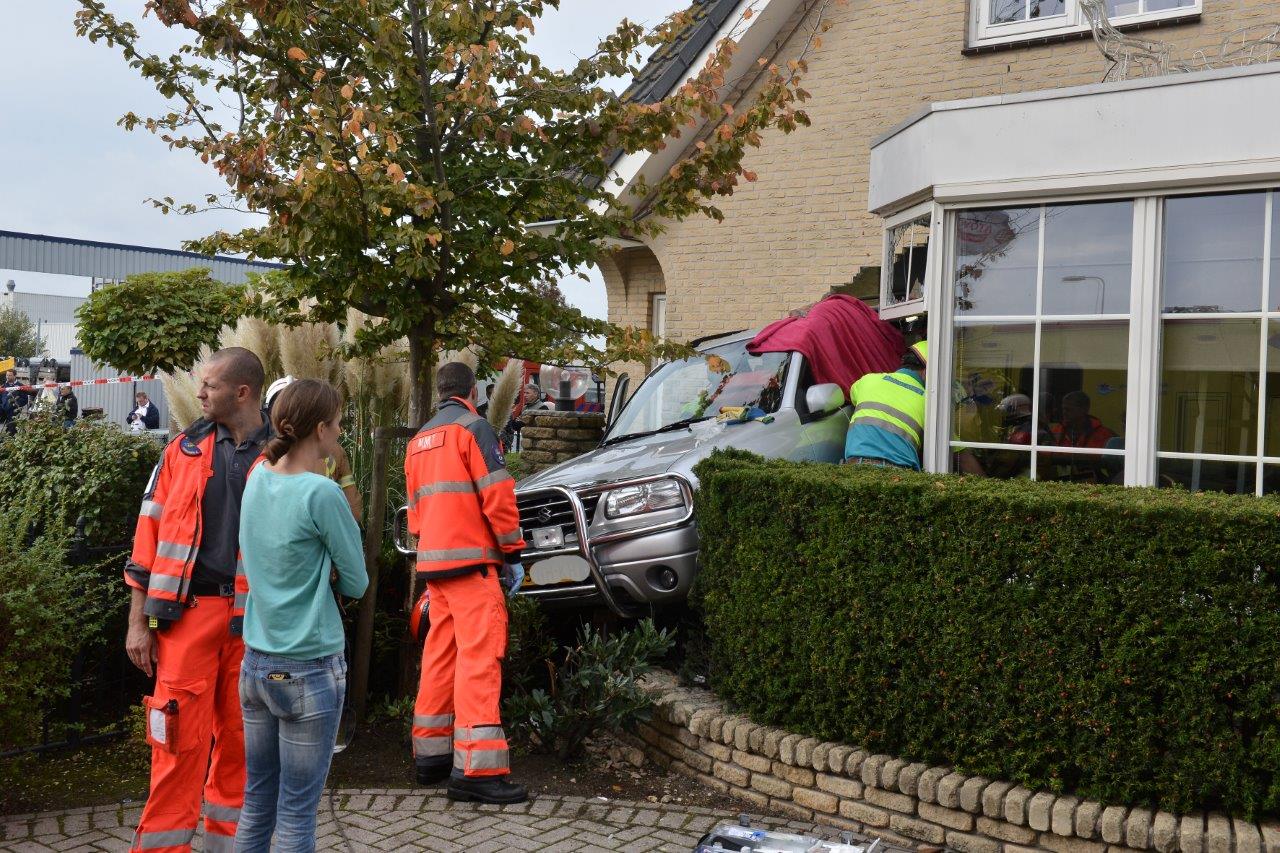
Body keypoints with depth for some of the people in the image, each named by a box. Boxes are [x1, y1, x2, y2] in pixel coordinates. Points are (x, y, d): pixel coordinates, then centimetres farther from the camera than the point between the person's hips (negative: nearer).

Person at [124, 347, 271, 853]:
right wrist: (138, 621, 3)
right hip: (189, 610, 0)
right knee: (181, 736, -1)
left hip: (253, 617, 0)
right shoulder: (184, 450, 6)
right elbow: (150, 534, 6)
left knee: (239, 735, 11)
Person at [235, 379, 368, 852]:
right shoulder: (321, 493, -17)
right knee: (296, 813, 5)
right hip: (310, 670, -7)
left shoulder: (257, 479, 3)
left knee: (256, 804, 16)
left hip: (256, 663, 7)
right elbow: (356, 583, -7)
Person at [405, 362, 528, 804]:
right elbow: (497, 498, -12)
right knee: (479, 657, -10)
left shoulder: (419, 440, 19)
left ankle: (431, 754, 19)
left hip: (433, 562, 8)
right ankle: (476, 769, -13)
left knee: (440, 655, 14)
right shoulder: (473, 428, -6)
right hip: (471, 560, -8)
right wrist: (513, 554, -5)